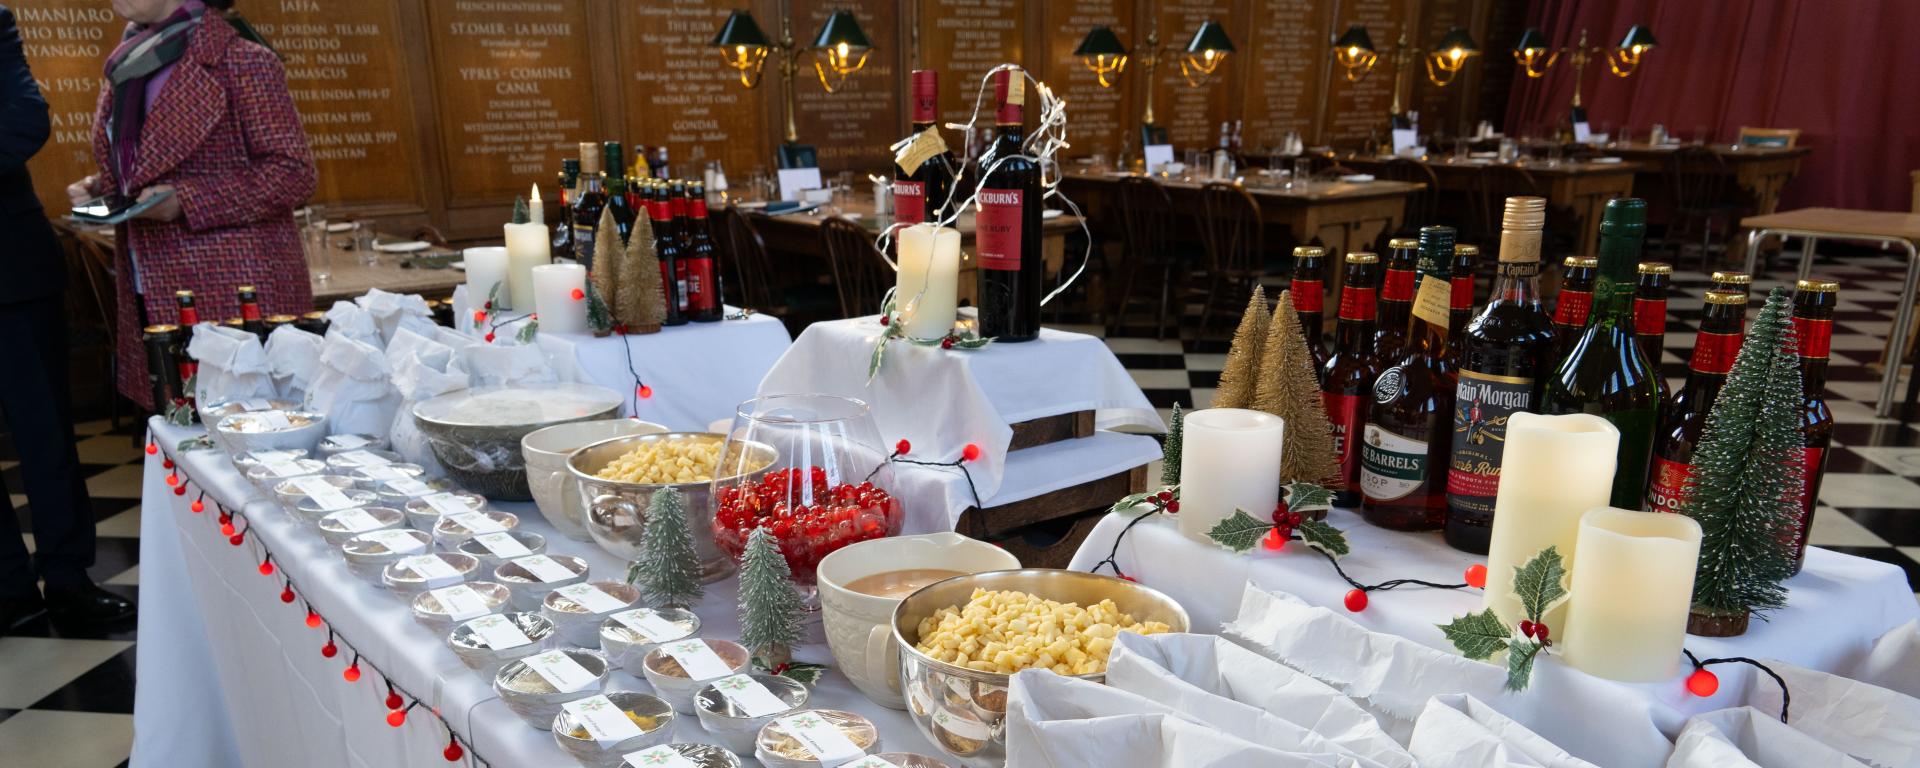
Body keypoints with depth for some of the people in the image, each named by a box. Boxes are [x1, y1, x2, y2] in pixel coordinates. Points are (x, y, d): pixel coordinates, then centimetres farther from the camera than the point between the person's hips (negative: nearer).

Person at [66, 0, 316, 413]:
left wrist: (185, 199, -18)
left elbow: (294, 172, -12)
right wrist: (99, 190, 8)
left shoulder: (240, 61, -7)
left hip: (235, 295, -7)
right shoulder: (128, 65, 16)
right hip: (153, 299, 7)